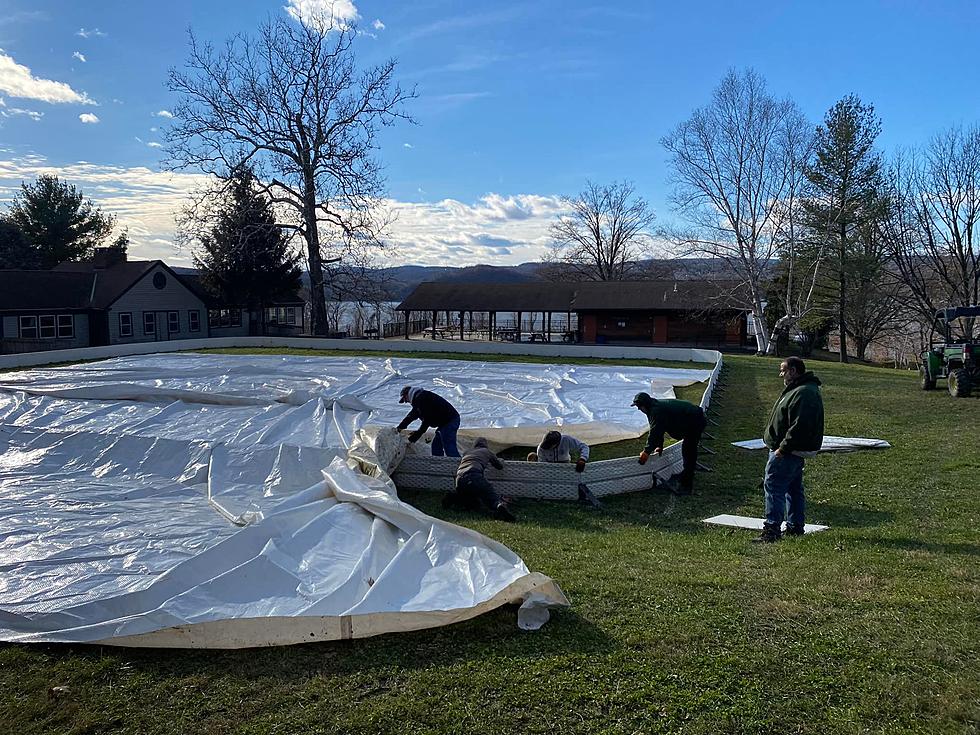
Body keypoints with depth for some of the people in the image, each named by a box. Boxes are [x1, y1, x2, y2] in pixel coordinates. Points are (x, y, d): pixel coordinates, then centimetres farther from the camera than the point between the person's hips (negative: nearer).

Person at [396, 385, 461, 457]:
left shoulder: (420, 398, -12)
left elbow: (426, 420, -16)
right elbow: (411, 415, 33)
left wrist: (416, 436, -10)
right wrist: (399, 427, 35)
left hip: (449, 421, -11)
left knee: (449, 448, -16)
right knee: (436, 446, 14)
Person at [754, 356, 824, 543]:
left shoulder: (803, 393, -20)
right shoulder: (796, 389, 16)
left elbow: (799, 426, -27)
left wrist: (783, 448, -24)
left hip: (788, 452, -11)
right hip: (794, 451, 11)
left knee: (774, 486, -11)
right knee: (794, 489, 16)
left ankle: (772, 528, -13)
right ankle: (795, 526, 25)